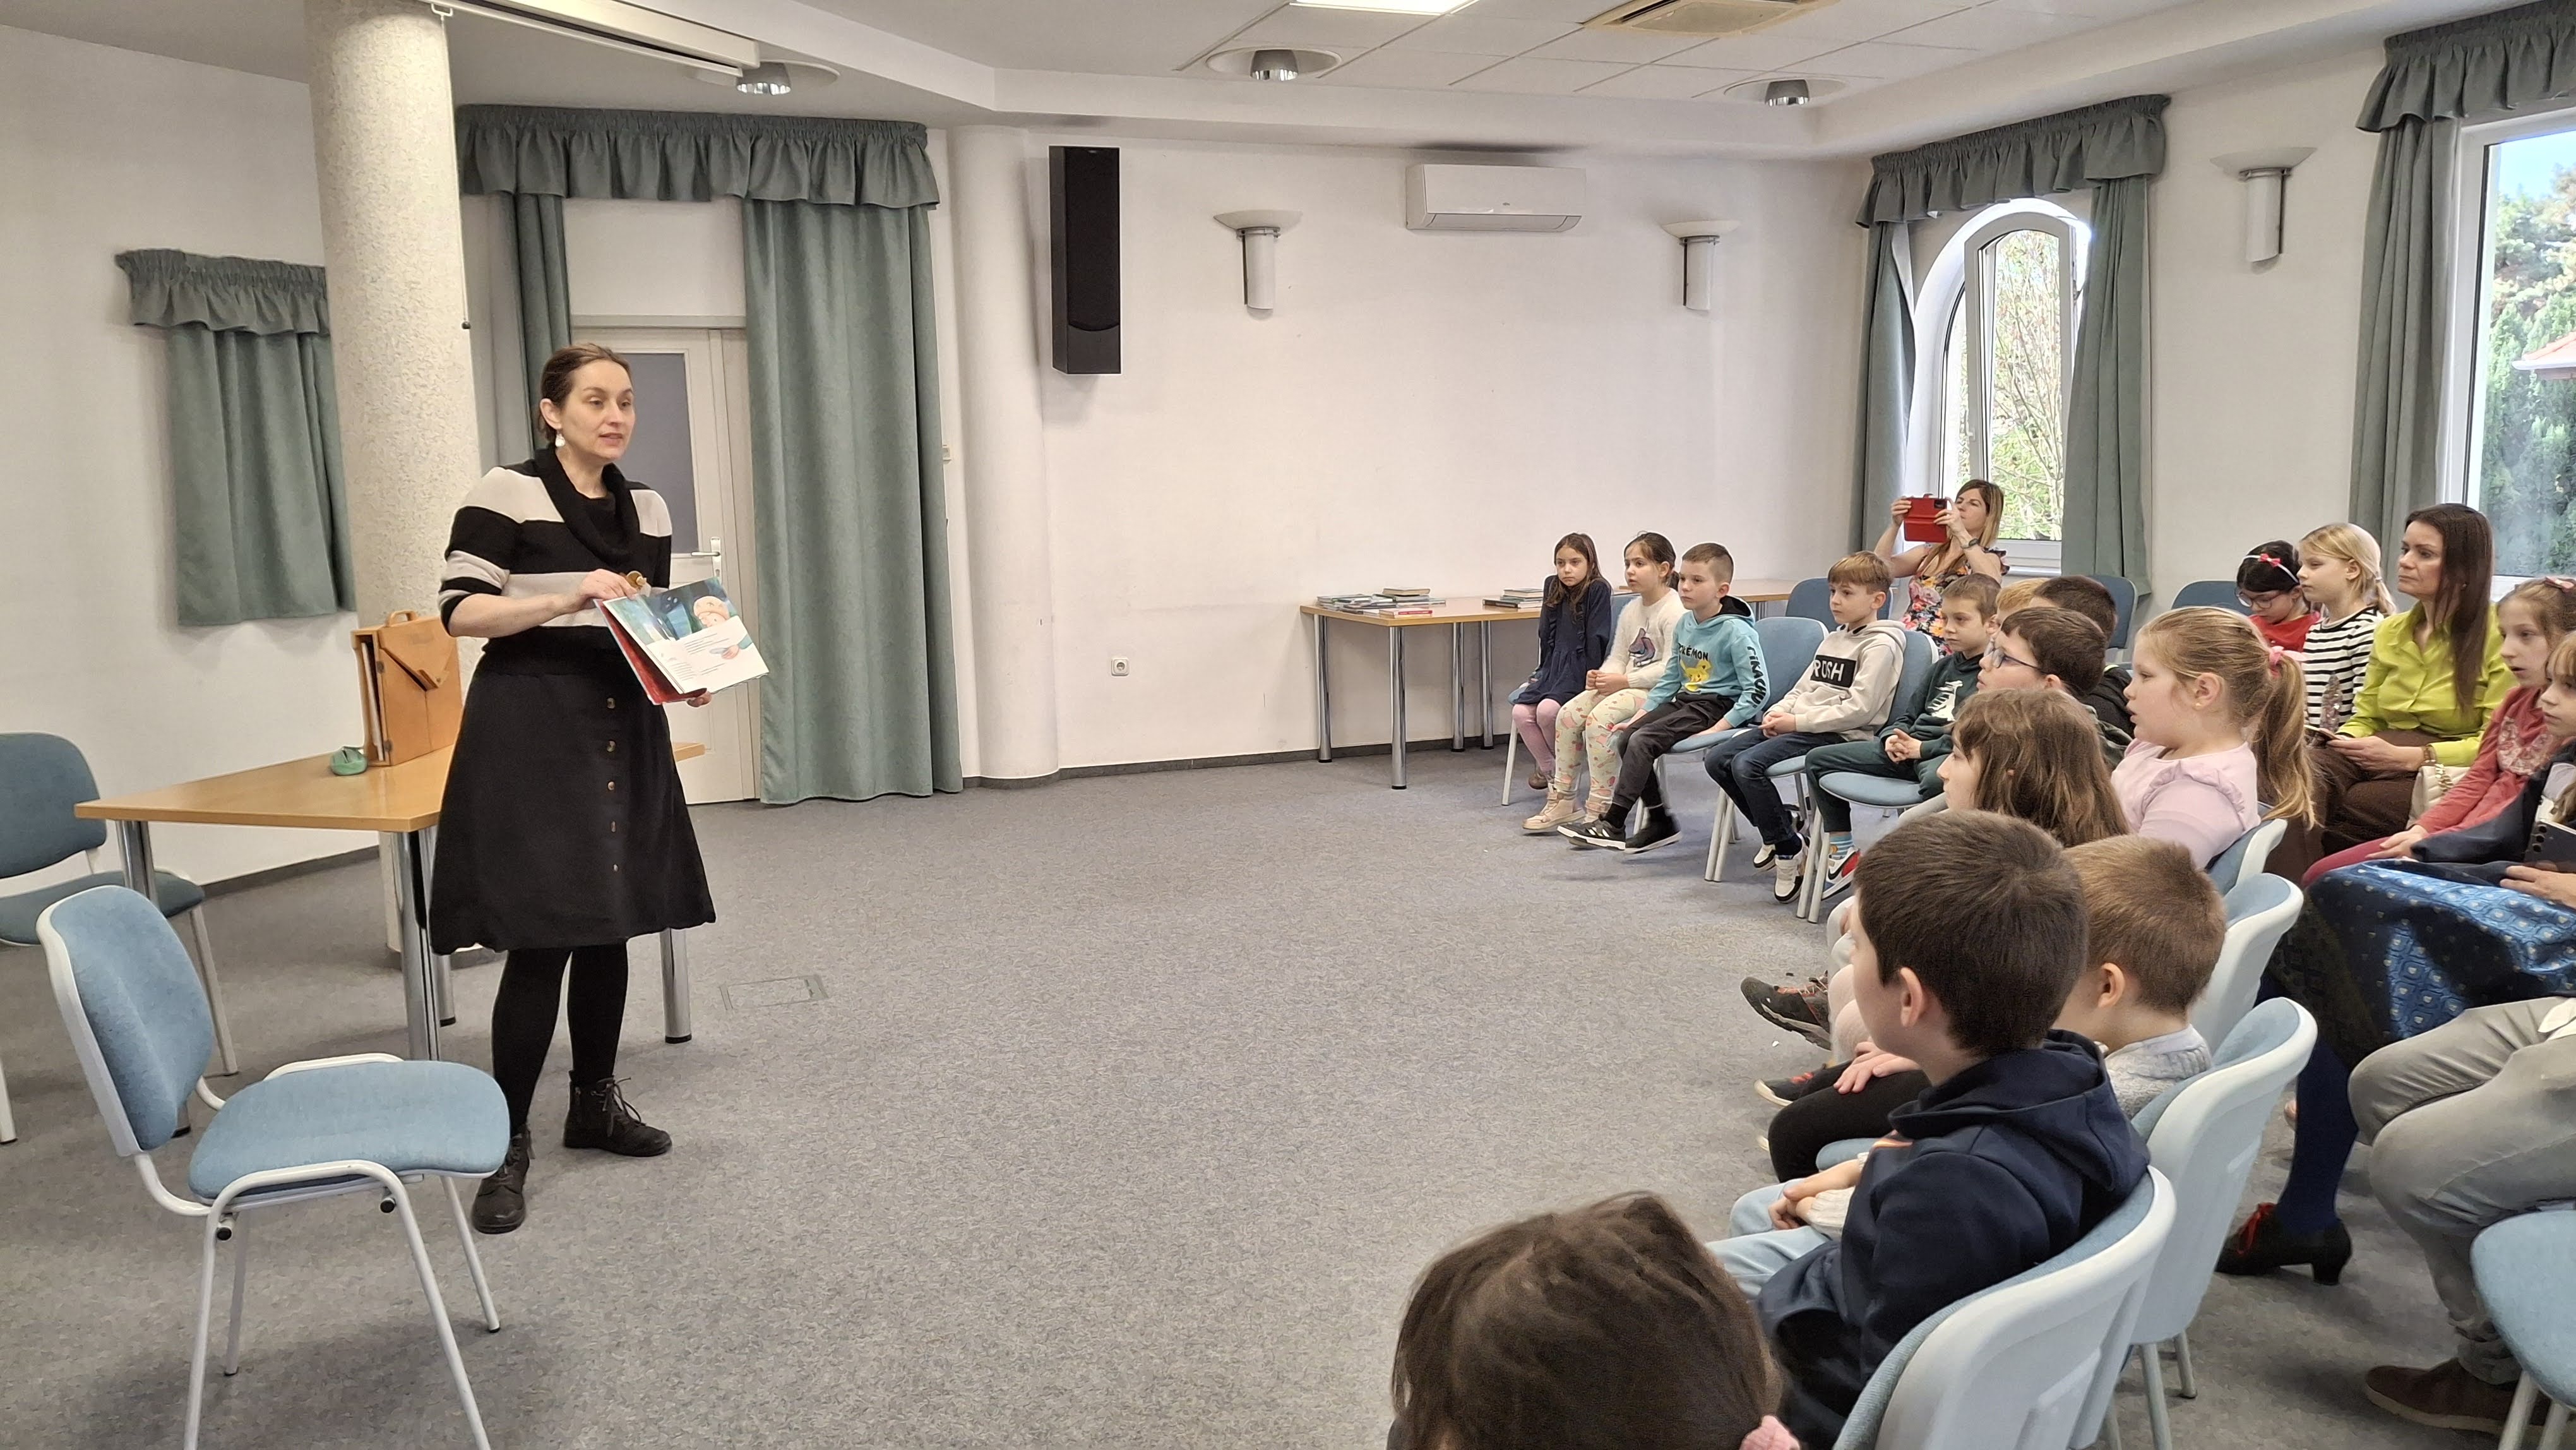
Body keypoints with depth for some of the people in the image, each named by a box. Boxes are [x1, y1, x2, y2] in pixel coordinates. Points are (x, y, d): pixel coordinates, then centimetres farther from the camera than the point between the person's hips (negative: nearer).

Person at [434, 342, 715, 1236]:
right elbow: (460, 611, -11)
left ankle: (595, 1103, 27)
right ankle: (507, 1146, 1)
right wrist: (565, 598, -23)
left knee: (609, 925, 11)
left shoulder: (648, 509, 11)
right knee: (541, 938, -9)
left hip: (622, 730, 6)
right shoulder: (505, 494, -7)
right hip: (532, 731, -6)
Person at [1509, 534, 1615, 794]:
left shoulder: (1598, 590, -8)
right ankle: (1549, 770, 1)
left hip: (1580, 669, -6)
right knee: (1521, 712, -16)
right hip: (1554, 666, 6)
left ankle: (1562, 767, 0)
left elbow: (1597, 637, -11)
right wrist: (1542, 671, 14)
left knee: (1547, 710, -28)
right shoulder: (1553, 587, 10)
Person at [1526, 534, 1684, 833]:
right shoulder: (1631, 611, 15)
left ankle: (1600, 807, -21)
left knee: (1599, 718, -29)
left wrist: (1624, 680, -19)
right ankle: (1562, 800, -3)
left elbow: (1671, 669, -20)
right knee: (1568, 713, -9)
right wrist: (1602, 676, -7)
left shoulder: (1674, 612, -13)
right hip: (1624, 685, 9)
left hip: (1656, 691, -9)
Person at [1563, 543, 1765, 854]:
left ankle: (1612, 823, -16)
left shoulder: (1736, 632, -15)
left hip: (1715, 706, -8)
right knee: (1627, 736, -10)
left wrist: (1720, 727, -22)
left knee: (1642, 741, -23)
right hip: (1684, 699, 8)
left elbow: (1758, 689, -17)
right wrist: (1641, 715, 11)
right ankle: (1660, 821, 2)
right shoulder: (1684, 624, 9)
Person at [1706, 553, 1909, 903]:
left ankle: (1789, 849, -10)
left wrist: (1798, 721, -18)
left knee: (1747, 765, -27)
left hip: (1840, 736, -9)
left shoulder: (1881, 646, -9)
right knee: (1718, 757, -4)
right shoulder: (1834, 638, 20)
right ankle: (1776, 831, 9)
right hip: (1801, 726, 9)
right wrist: (1778, 713, 2)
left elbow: (1858, 709, -18)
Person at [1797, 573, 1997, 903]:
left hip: (1950, 754, -8)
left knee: (1937, 779, -46)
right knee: (1818, 759, 3)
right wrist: (1893, 737, 2)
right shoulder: (1944, 666, 22)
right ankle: (1841, 853, 7)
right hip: (1907, 748, 8)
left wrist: (1922, 748, -18)